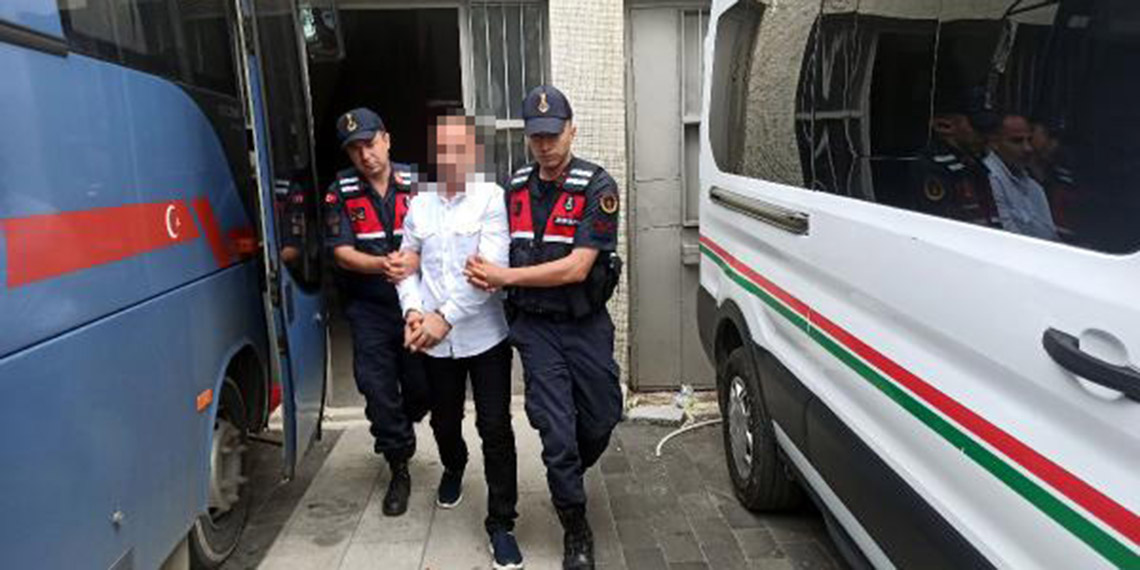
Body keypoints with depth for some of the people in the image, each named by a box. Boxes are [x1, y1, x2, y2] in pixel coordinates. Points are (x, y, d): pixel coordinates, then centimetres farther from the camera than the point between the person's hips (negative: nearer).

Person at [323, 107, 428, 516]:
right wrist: (382, 264, -23)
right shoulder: (341, 191, 0)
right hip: (368, 309, 0)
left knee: (422, 386, 6)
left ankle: (399, 430, 41)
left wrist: (413, 261, -22)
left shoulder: (414, 184, 1)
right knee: (377, 389, -1)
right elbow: (342, 252, -5)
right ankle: (399, 470, 16)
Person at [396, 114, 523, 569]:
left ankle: (501, 524, 12)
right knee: (444, 420, 20)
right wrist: (412, 310, -7)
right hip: (434, 341, 4)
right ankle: (453, 469, 52)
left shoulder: (492, 198, -8)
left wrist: (445, 317, -17)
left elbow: (492, 268, -16)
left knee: (495, 428, -2)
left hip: (485, 336, -4)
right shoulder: (419, 204, 7)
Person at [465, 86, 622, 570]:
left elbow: (577, 268, -18)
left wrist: (506, 276, -18)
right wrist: (486, 272, -5)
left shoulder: (596, 187, -12)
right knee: (557, 431, -1)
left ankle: (566, 481, 46)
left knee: (601, 420, 13)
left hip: (587, 325, -1)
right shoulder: (515, 187, 3)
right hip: (536, 326, 1)